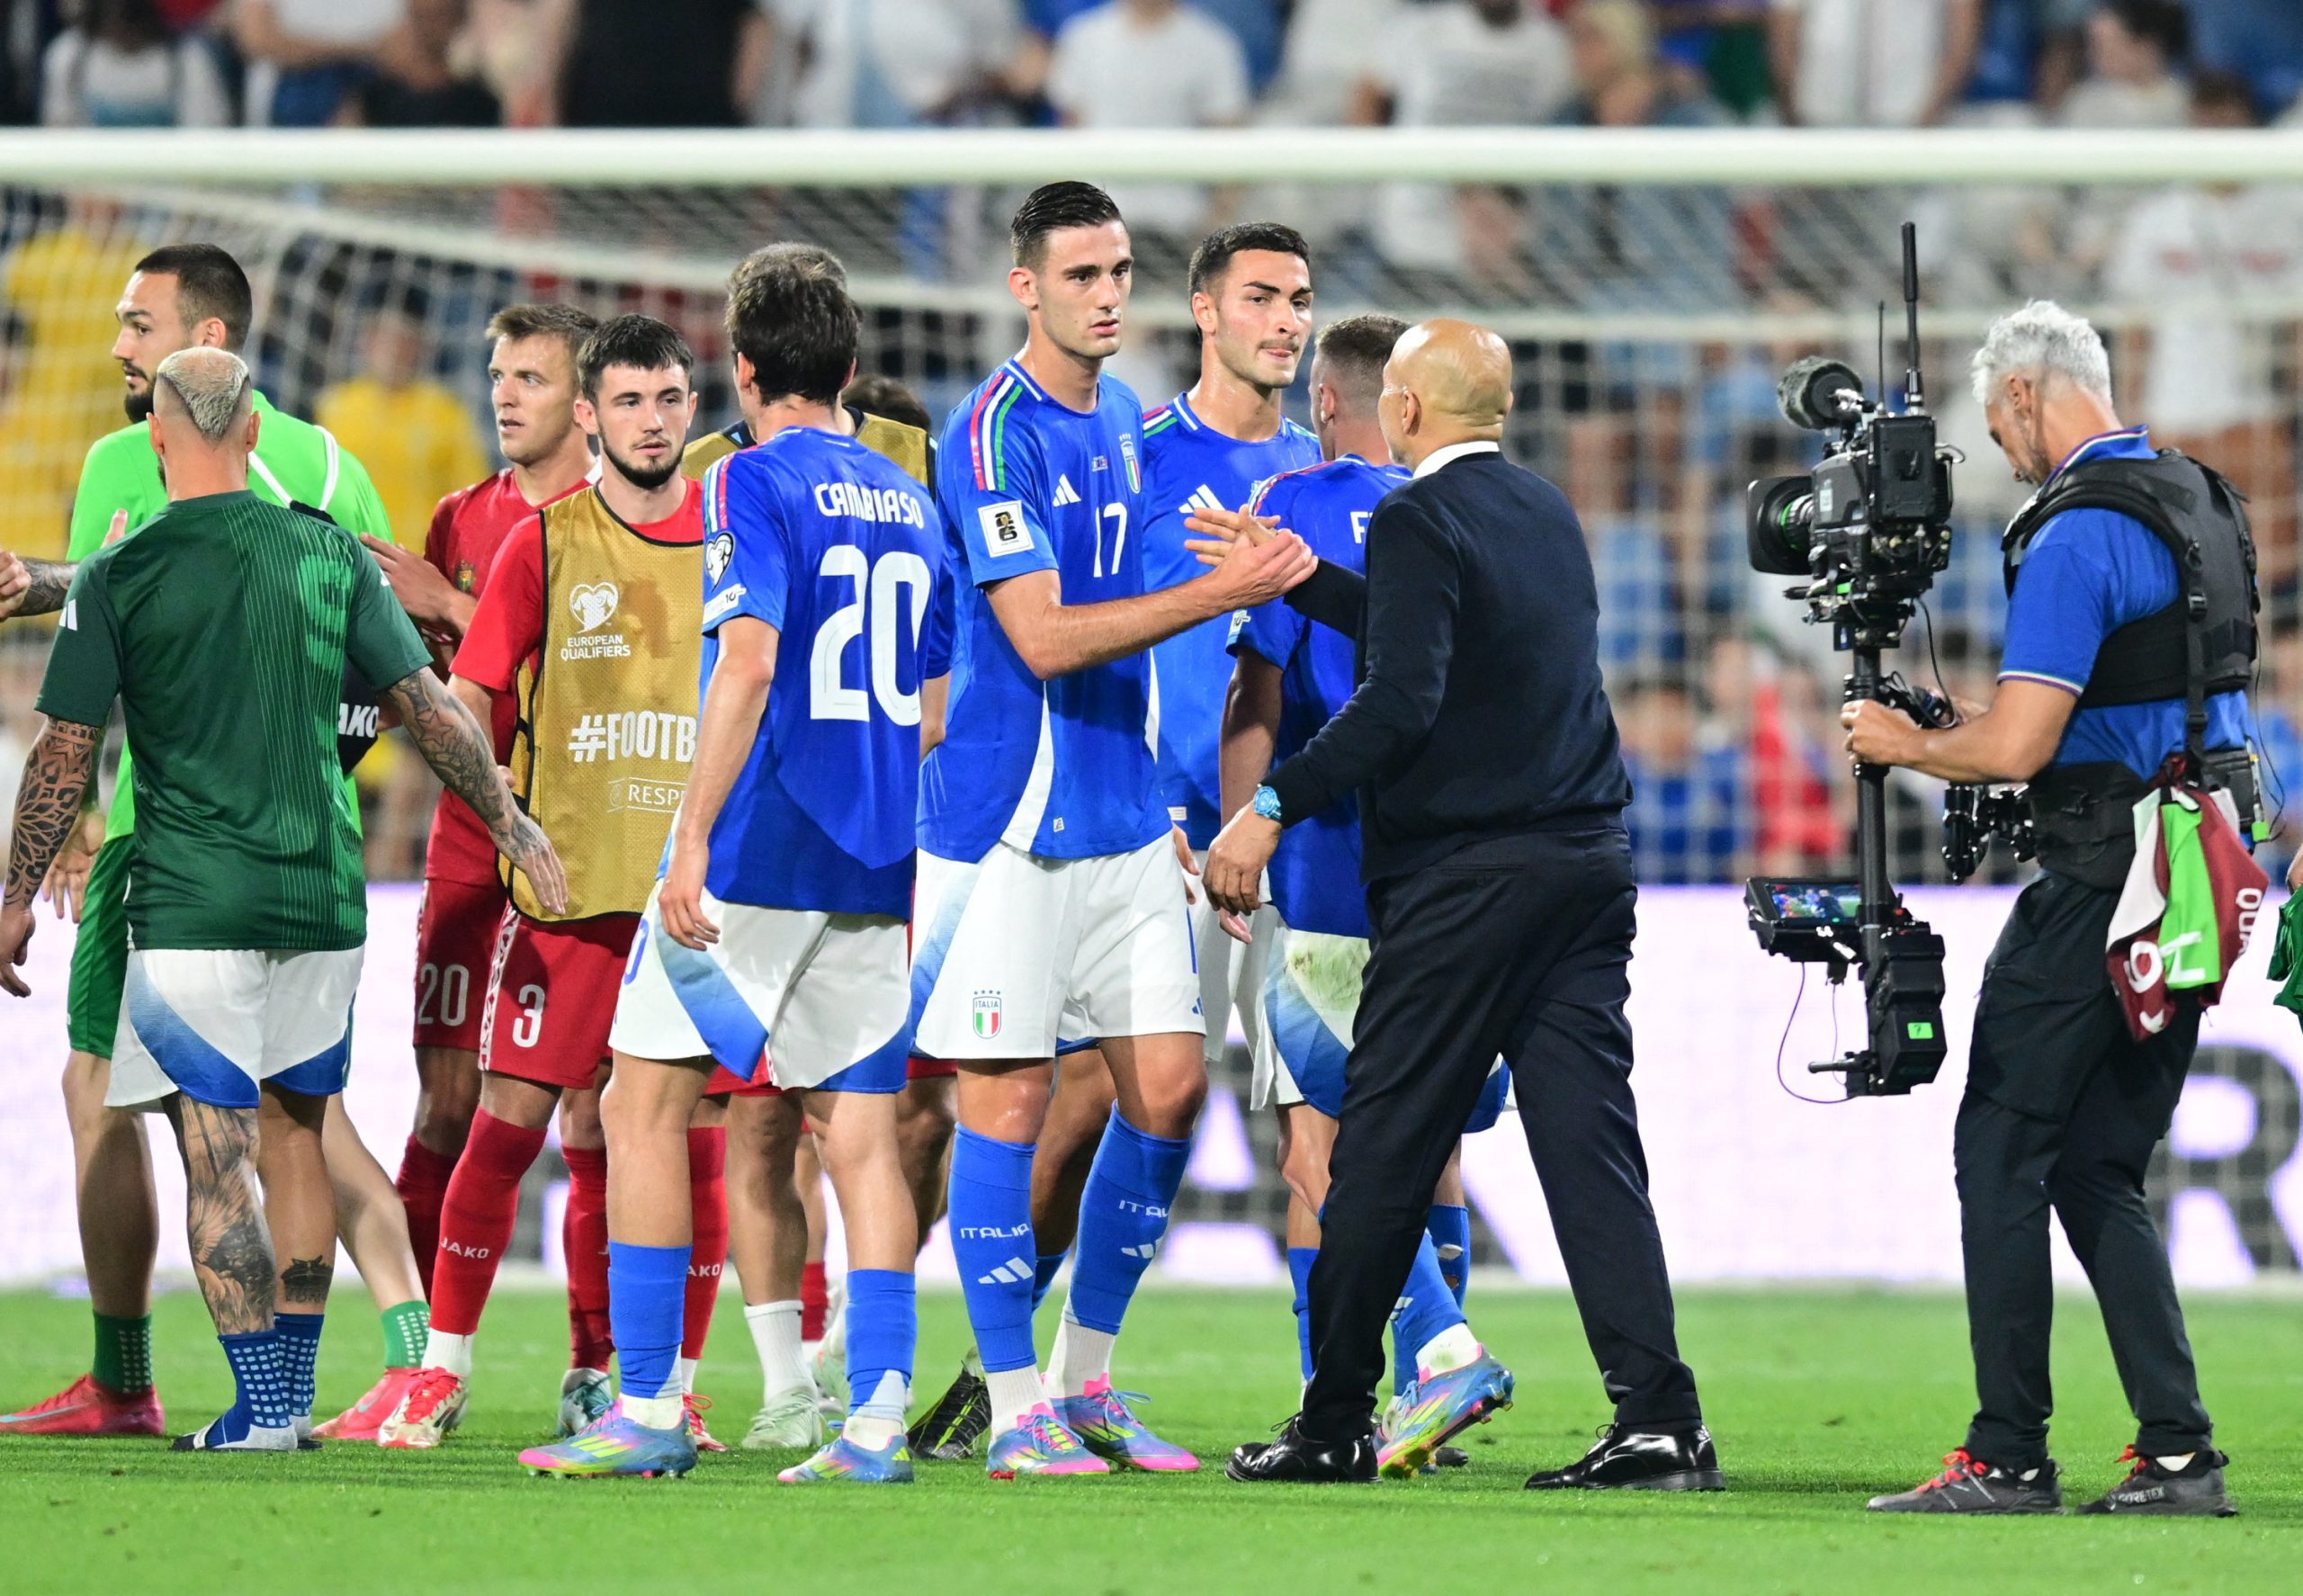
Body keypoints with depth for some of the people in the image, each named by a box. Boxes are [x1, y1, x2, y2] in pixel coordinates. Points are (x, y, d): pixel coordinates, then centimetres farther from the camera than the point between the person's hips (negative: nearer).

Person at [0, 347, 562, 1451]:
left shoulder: (117, 579, -6)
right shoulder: (329, 555, 3)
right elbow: (427, 708, 7)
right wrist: (512, 825, 17)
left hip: (190, 903, -4)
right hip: (320, 895, 4)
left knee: (218, 1162, -2)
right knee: (293, 1135, 15)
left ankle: (261, 1409, -6)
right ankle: (293, 1394, 18)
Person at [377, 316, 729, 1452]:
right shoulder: (546, 544, 3)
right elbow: (468, 696, 1)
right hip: (567, 884, -1)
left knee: (695, 1139, 0)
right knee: (507, 1123, -5)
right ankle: (443, 1368, 5)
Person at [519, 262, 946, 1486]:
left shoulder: (751, 483, -7)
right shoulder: (909, 503, 15)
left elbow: (748, 663, -20)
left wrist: (693, 839, -21)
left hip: (758, 854, -7)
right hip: (874, 873, 7)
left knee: (643, 1103, 2)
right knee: (859, 1135, 6)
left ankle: (648, 1406, -2)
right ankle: (877, 1419, -3)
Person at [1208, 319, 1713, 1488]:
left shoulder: (1419, 520, -10)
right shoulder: (1545, 513, 15)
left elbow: (1403, 699, -21)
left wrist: (1272, 807, -20)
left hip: (1466, 869, -7)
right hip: (1587, 863, 7)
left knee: (1385, 1149, 2)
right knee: (1589, 1141, 3)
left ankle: (1335, 1423, 9)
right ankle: (1658, 1422, -6)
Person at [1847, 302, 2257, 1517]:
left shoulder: (2078, 533, -16)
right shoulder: (2202, 501, 14)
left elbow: (2015, 747, -20)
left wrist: (1905, 745, -1)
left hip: (2100, 878, -9)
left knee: (2002, 1155, -2)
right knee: (2099, 1173, 12)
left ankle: (2008, 1458, -4)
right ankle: (2176, 1453, 4)